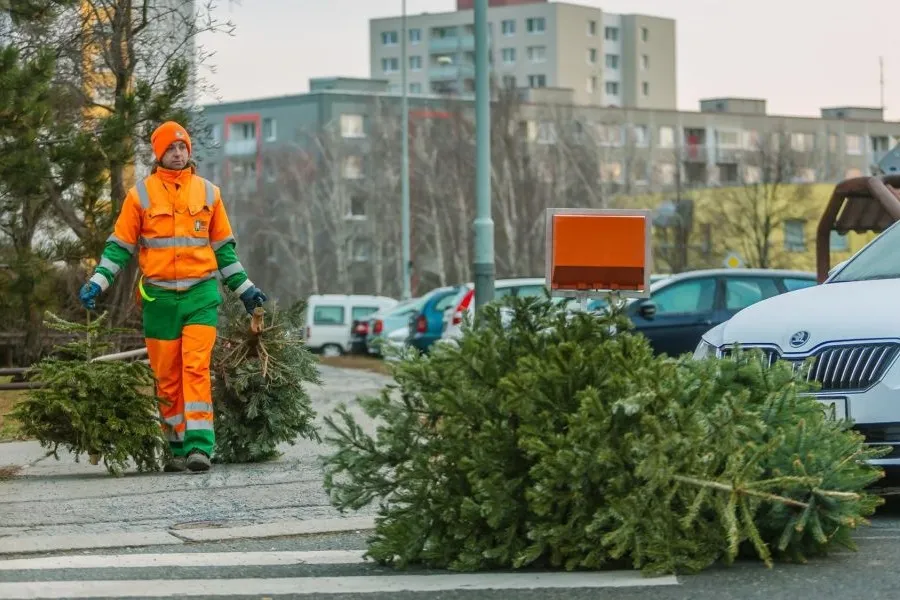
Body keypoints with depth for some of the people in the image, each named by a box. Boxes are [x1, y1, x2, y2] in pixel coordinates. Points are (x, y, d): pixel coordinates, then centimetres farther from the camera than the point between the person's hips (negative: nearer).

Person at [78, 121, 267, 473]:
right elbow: (120, 245, 7)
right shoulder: (140, 195, 5)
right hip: (159, 296, 0)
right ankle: (179, 449, 13)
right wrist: (98, 282, -6)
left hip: (201, 293, 0)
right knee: (167, 377, 4)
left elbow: (224, 247, 18)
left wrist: (244, 288, 17)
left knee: (196, 368, -13)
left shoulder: (208, 193, 10)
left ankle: (200, 447, -17)